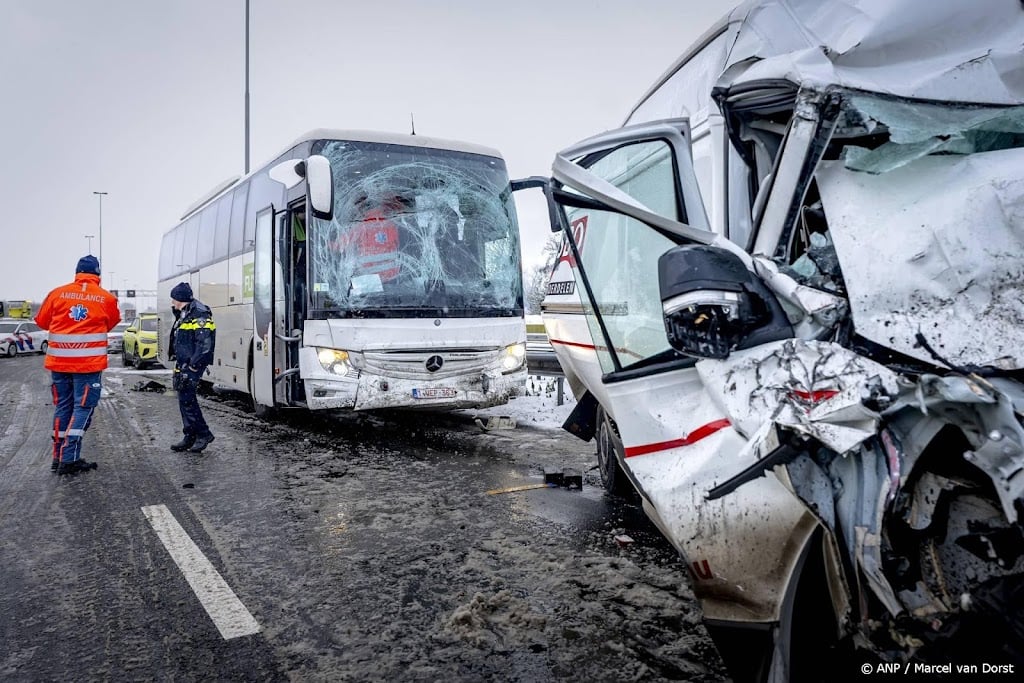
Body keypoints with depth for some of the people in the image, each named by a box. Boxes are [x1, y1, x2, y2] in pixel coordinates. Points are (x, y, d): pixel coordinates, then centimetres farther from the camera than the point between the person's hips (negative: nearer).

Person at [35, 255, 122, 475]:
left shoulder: (58, 293, 1)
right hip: (90, 363, -3)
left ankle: (59, 456, 18)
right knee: (83, 407, 2)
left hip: (58, 362, 3)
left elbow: (42, 321, 9)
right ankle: (69, 458, -5)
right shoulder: (106, 298, -4)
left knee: (63, 406, 14)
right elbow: (112, 323, 9)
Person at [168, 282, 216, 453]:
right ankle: (191, 436, 17)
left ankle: (204, 434, -1)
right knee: (185, 399, 10)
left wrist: (193, 365, -21)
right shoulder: (184, 315, 17)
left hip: (192, 364, -10)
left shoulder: (199, 315, -15)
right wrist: (178, 362, 15)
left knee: (187, 399, -10)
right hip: (183, 364, 10)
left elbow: (205, 344, -21)